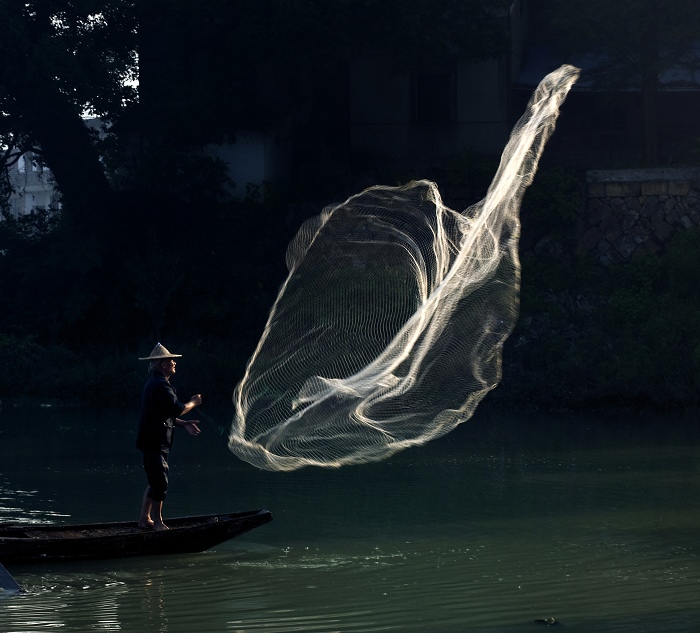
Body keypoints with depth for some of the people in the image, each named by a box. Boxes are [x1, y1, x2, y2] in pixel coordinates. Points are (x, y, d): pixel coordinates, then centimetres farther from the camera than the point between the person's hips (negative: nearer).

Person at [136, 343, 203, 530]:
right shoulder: (161, 385, -17)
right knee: (160, 482, -5)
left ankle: (144, 519, 20)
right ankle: (157, 522, 2)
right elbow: (177, 409, -24)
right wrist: (193, 402, -6)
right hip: (156, 442, -11)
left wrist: (184, 424, 12)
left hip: (152, 441, 11)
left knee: (154, 481, 16)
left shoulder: (155, 383, 18)